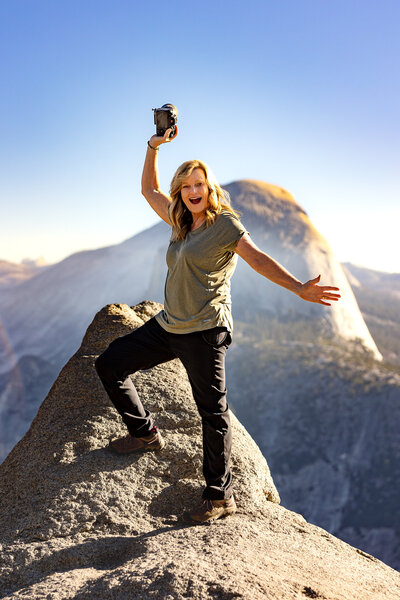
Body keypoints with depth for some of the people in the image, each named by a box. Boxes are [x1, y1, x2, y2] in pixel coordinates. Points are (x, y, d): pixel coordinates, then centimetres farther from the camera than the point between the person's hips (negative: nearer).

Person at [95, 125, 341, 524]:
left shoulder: (225, 223, -7)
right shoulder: (181, 222, 14)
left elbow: (258, 258, -18)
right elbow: (148, 190, 25)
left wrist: (298, 288, -31)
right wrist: (154, 145, 16)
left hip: (204, 333, -8)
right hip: (168, 325, 8)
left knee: (212, 412, -2)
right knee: (110, 364, 13)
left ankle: (220, 496, 10)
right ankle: (145, 434, 26)